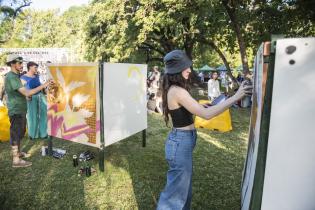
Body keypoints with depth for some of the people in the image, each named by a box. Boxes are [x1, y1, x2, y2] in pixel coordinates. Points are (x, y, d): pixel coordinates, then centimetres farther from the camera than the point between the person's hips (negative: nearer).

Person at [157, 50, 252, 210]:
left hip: (181, 140, 10)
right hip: (181, 143, -10)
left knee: (184, 187, 26)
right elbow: (206, 114, -28)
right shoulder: (177, 91, -24)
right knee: (177, 190, 8)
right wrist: (236, 97, -25)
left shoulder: (173, 89, 7)